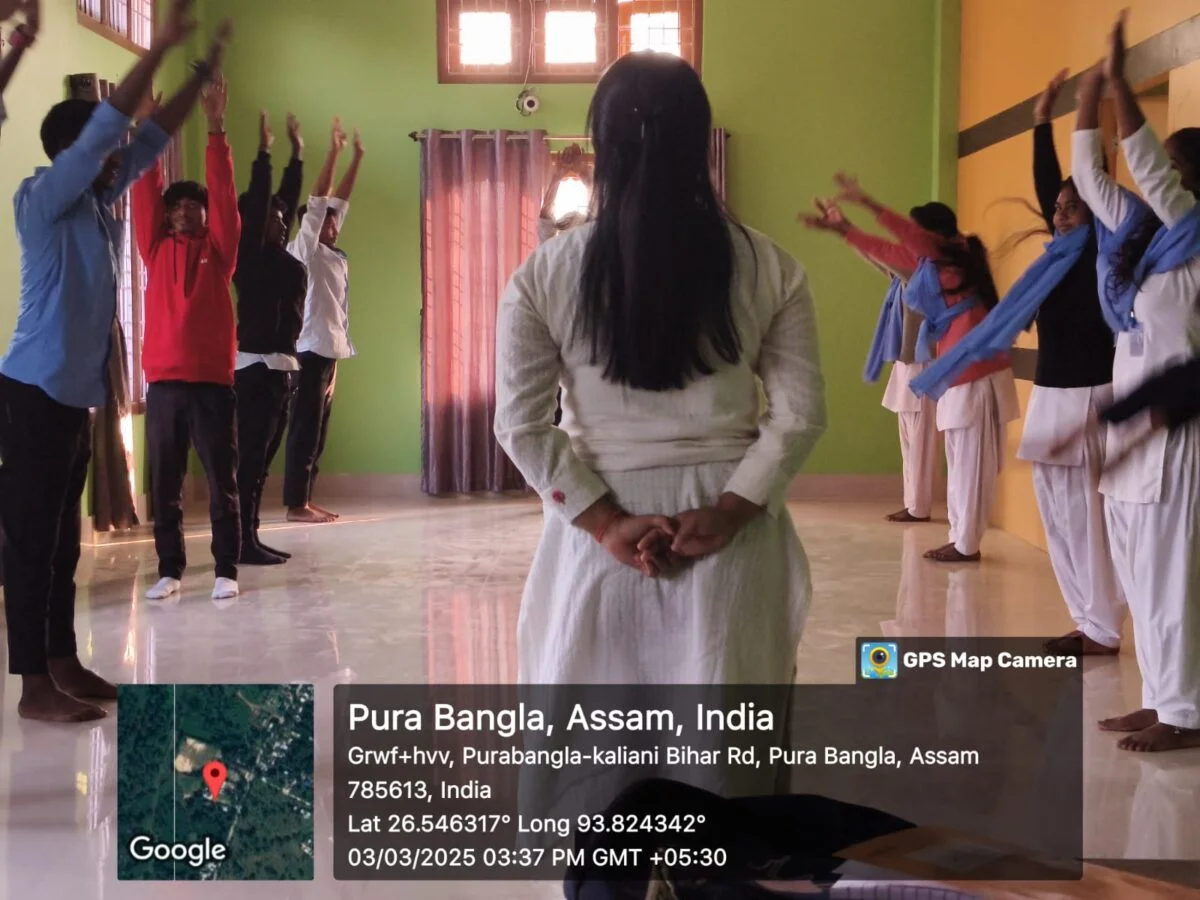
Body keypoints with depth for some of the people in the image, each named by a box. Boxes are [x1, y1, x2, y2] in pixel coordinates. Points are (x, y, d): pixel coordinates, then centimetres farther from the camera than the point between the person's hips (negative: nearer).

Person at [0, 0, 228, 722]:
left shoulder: (99, 204, 12)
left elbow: (151, 138, 19)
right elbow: (107, 125, -18)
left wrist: (203, 74, 18)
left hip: (75, 397, 9)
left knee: (62, 541, 13)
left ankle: (65, 666, 21)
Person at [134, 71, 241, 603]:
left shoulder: (218, 252, 6)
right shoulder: (156, 250, 11)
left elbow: (224, 194, -1)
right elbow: (145, 195, 5)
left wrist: (215, 128, -6)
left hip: (212, 380, -2)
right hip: (163, 381, 2)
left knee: (223, 482, 2)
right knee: (164, 485, 6)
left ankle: (227, 572, 9)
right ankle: (169, 571, 15)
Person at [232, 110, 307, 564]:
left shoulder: (277, 255, 15)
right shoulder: (249, 256, -7)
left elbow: (289, 198, 20)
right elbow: (256, 202, -14)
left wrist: (297, 153, 22)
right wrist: (263, 152, -11)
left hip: (280, 365, 9)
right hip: (257, 367, -9)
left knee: (262, 457, 10)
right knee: (250, 456, -6)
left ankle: (252, 538, 15)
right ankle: (244, 542, -3)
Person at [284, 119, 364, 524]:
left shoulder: (334, 256, 16)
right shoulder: (304, 251, -4)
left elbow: (340, 201, 19)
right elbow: (317, 202, -10)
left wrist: (357, 158, 21)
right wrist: (333, 152, -11)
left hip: (328, 351, 9)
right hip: (309, 351, -9)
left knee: (318, 431, 9)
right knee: (304, 429, -6)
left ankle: (305, 500, 14)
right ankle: (296, 504, -3)